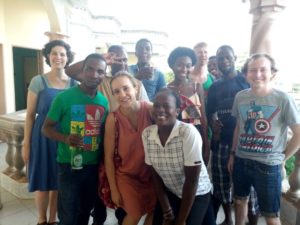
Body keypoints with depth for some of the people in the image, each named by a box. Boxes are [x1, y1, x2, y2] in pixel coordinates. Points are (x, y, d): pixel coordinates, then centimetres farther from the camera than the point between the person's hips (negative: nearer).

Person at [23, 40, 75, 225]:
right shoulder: (38, 81, -4)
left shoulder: (74, 83, 3)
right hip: (43, 136, -2)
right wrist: (26, 144, -4)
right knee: (43, 181, 9)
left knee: (59, 181, 13)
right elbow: (30, 115, -2)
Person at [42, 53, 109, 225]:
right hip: (69, 165, -4)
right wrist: (65, 138, -26)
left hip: (94, 165, 4)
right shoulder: (64, 97, -13)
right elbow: (47, 128, -7)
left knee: (86, 210, 22)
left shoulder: (104, 101, 0)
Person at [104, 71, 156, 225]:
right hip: (127, 175, -2)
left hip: (151, 172, 3)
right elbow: (108, 157, -13)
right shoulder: (113, 118, -20)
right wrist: (113, 189, -8)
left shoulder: (150, 109, -18)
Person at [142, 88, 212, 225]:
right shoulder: (147, 134, -13)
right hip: (169, 193, 3)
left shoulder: (189, 133, -26)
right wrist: (167, 213, -3)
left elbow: (192, 180, -20)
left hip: (196, 194, -3)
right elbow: (155, 175, -4)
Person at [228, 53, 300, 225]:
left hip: (268, 165, -4)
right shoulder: (240, 97, 0)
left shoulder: (283, 99, -13)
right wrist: (233, 154, 11)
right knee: (240, 200, 22)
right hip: (241, 161, 4)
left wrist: (282, 158, -4)